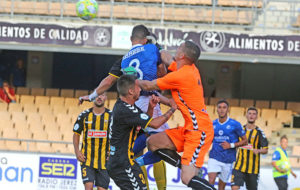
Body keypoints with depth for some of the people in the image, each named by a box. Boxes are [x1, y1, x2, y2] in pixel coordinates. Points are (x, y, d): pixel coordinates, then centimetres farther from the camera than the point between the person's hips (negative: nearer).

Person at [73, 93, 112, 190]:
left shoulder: (111, 116, 0)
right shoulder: (84, 115, 2)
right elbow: (76, 134, 11)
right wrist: (77, 151, -2)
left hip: (104, 160, 1)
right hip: (87, 159, -1)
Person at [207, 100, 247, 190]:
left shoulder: (235, 124, -5)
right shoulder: (213, 124, 6)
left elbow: (245, 141, 0)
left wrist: (231, 145, -13)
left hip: (228, 160, -1)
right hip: (214, 158, 1)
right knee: (211, 182, -19)